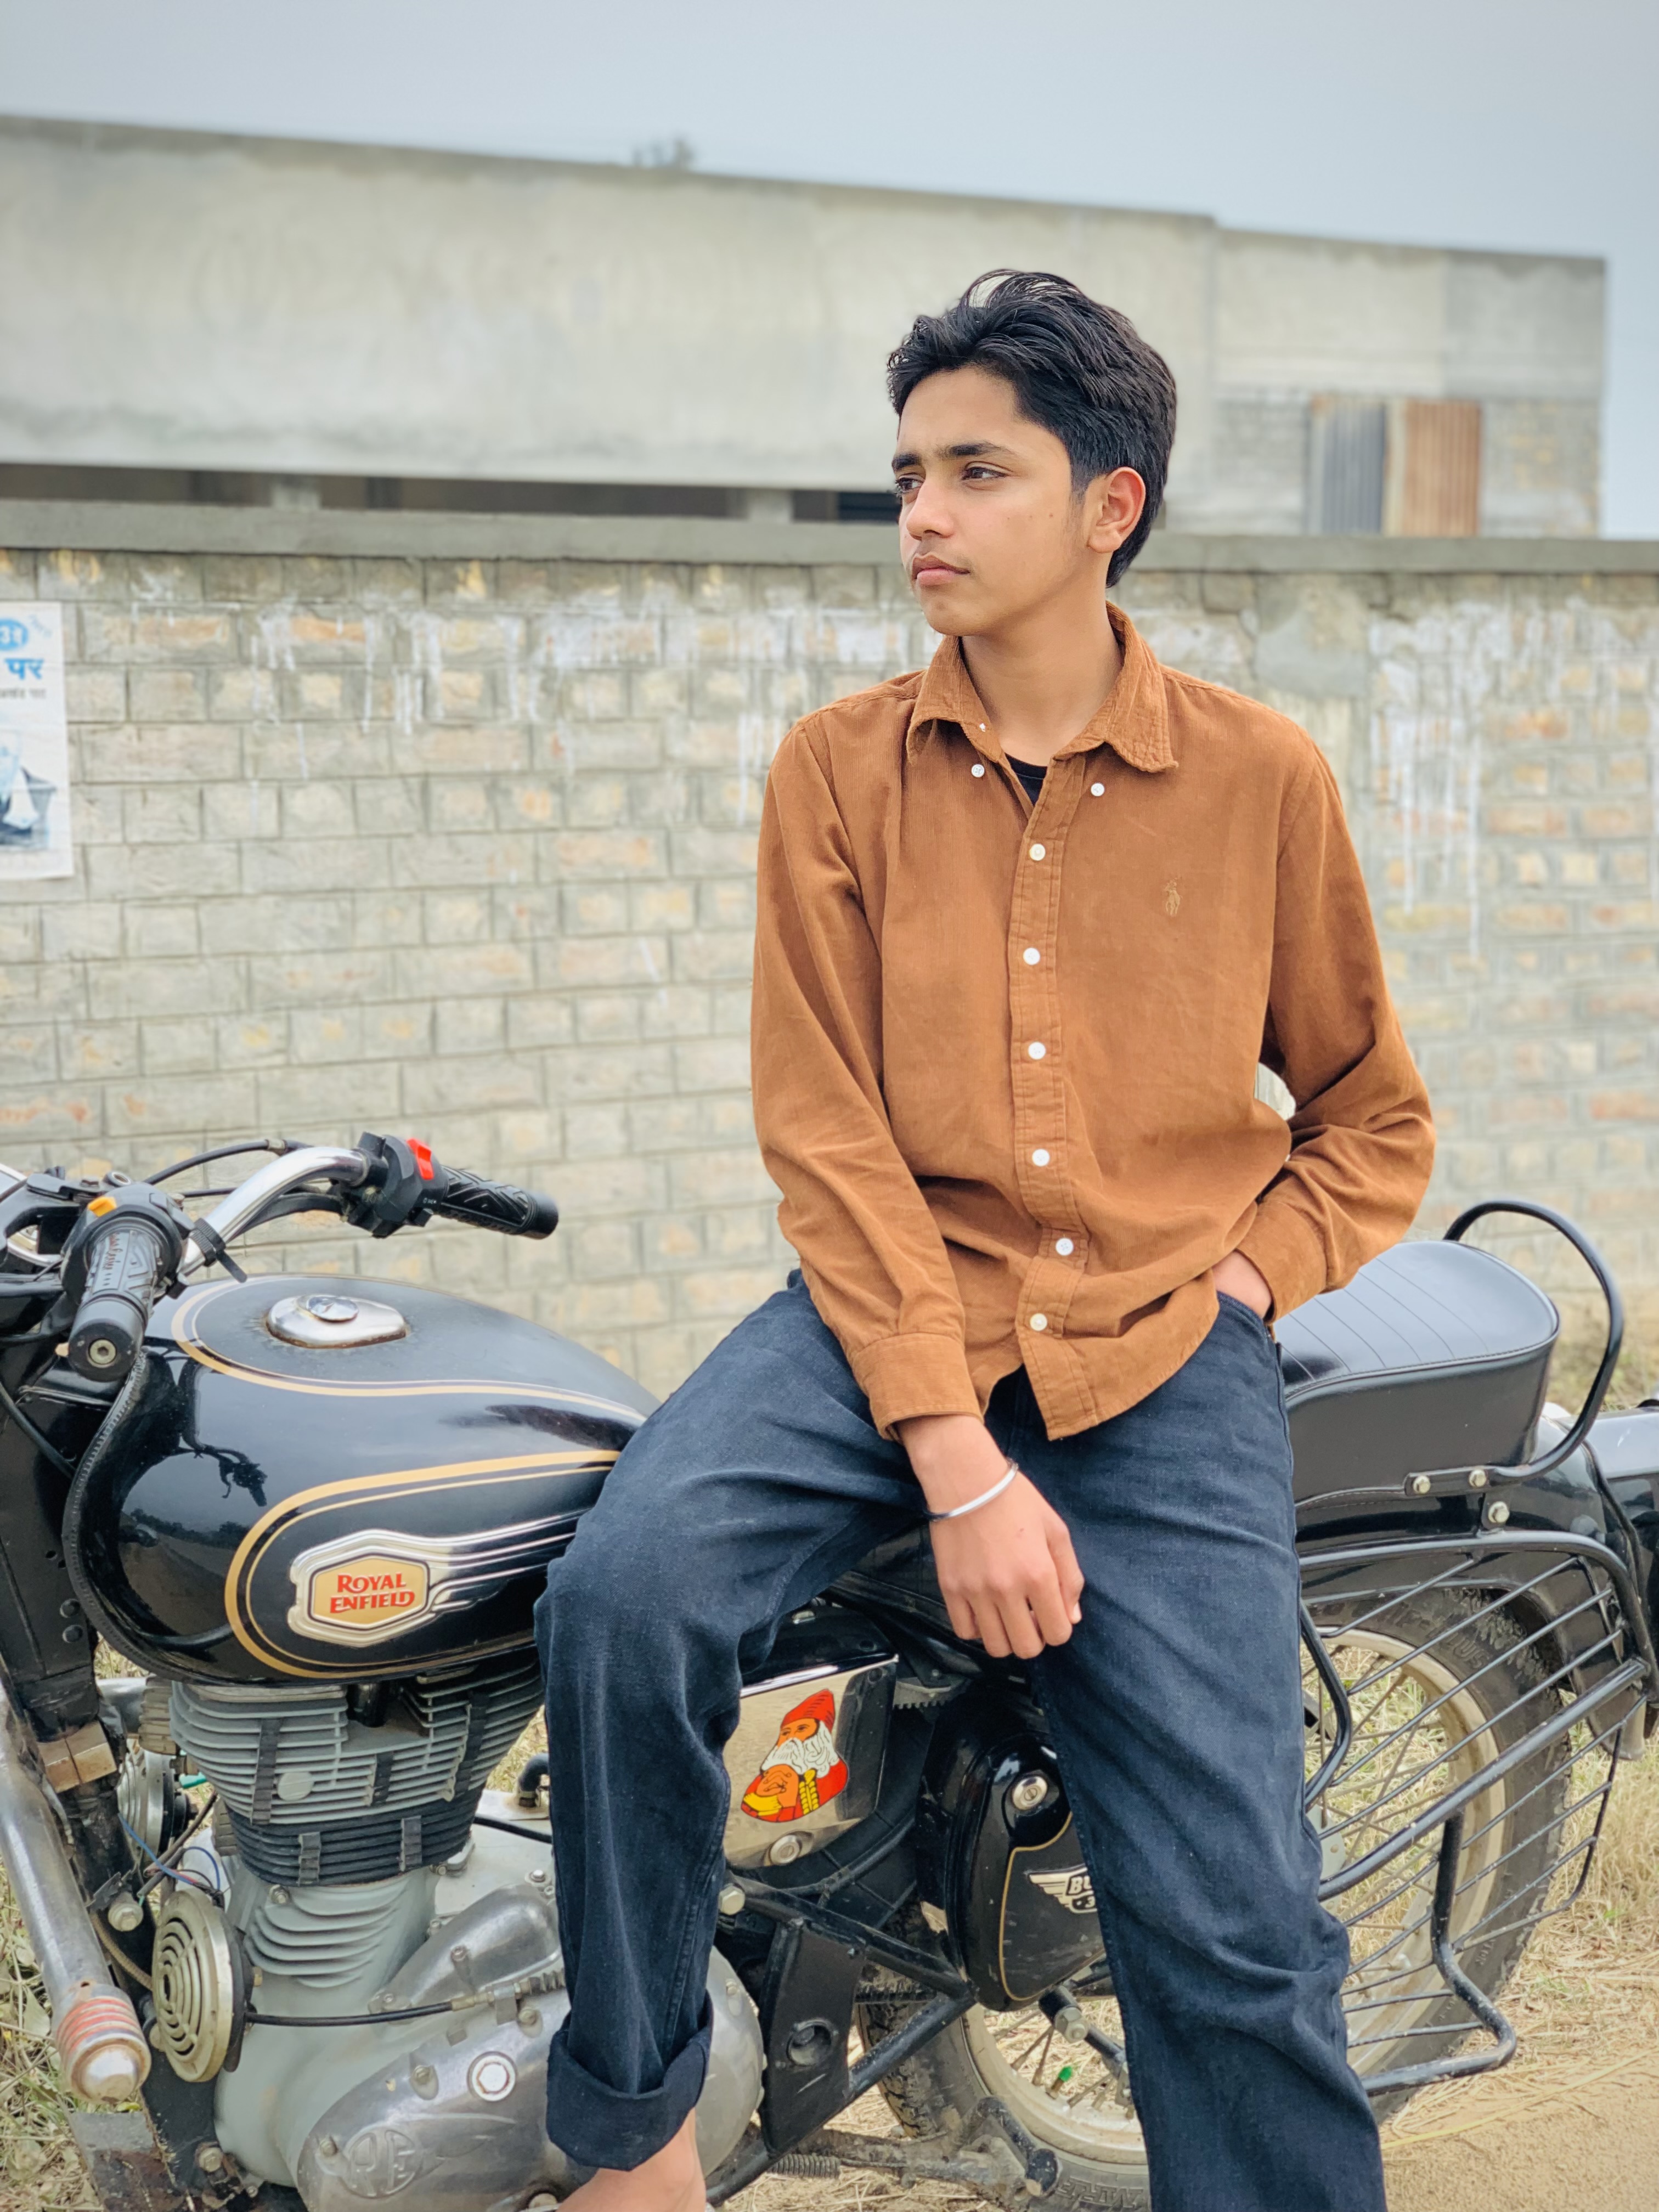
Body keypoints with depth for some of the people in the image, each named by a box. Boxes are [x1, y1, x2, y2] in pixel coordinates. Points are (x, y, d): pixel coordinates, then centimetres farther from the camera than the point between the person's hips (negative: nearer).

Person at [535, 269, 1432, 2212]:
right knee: (622, 1597, -27)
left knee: (1233, 1937, -9)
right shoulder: (840, 772, 3)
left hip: (1162, 1361, 0)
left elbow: (1374, 1118, 15)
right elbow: (830, 1135, -5)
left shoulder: (1262, 780, 4)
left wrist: (1245, 1273, -4)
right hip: (890, 1314, 1)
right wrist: (959, 1466, -15)